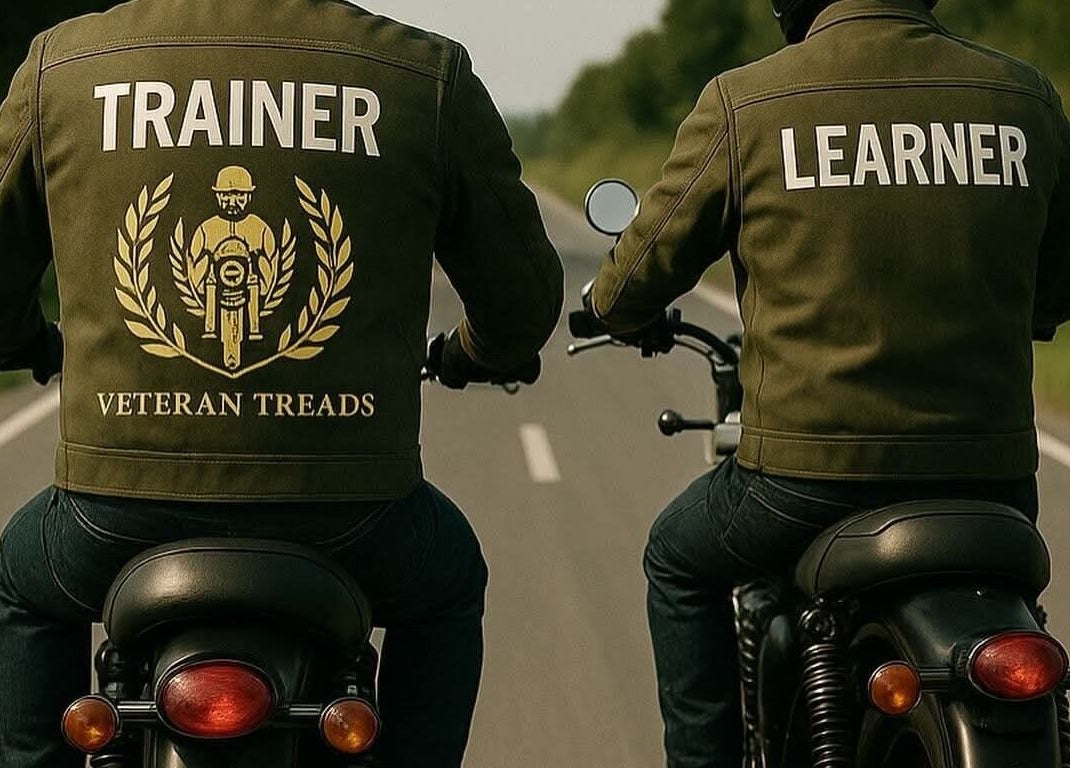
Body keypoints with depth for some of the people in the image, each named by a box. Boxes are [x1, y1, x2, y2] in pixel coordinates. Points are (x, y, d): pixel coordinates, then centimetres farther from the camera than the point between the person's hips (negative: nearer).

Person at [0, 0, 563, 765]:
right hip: (345, 510, 0)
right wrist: (479, 355, 30)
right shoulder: (428, 75, -1)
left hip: (124, 505, 1)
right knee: (445, 586, 35)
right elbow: (522, 293, 6)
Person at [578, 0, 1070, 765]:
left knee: (680, 560, 29)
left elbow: (641, 277, 4)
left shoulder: (744, 104, -6)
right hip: (988, 474, 3)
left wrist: (618, 312, 29)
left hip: (811, 468, -2)